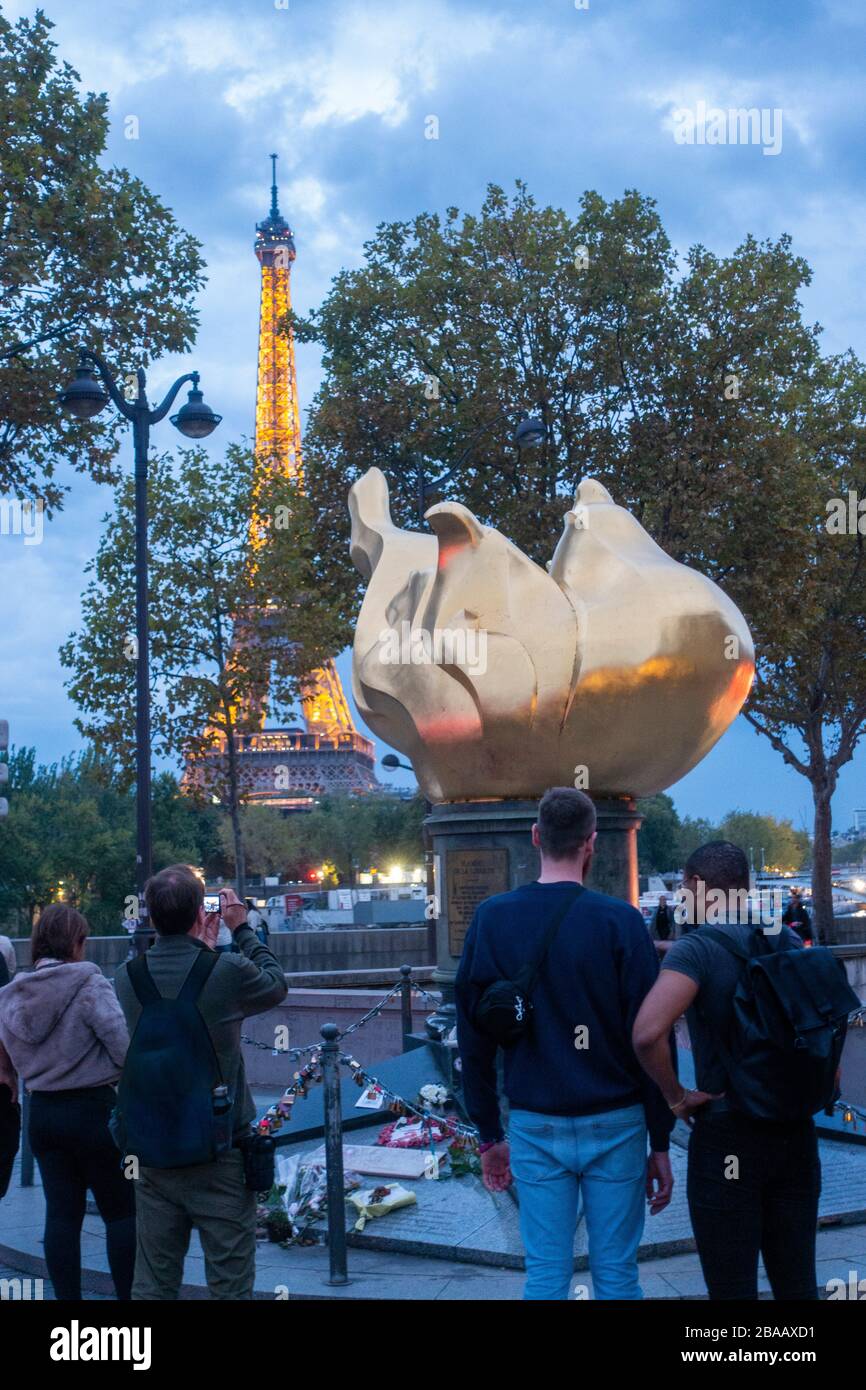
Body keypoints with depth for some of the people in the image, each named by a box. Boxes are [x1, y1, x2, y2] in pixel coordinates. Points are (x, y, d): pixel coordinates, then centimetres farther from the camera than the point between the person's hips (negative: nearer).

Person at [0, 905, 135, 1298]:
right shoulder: (88, 983, -16)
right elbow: (123, 1044, -19)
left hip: (42, 1110, 6)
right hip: (92, 1108, -5)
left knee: (62, 1213, 10)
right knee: (121, 1211, 6)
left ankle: (68, 1296, 14)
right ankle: (128, 1294, 7)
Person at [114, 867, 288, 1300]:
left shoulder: (126, 977, -3)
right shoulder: (227, 971, -15)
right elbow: (277, 985, 6)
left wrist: (202, 950, 20)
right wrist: (242, 930, 15)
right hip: (219, 1158, -4)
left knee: (152, 1283, 12)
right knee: (230, 1284, 5)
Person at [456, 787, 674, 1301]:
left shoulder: (492, 919, -1)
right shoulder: (620, 921, -9)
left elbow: (473, 1038, 2)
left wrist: (489, 1133, 11)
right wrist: (661, 1142, 0)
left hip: (534, 1126, 2)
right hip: (614, 1124, -2)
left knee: (545, 1276, 8)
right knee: (617, 1275, 8)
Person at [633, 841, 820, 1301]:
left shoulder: (697, 947, -14)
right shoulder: (791, 941, 5)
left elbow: (647, 1033, -29)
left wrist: (676, 1097, -14)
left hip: (726, 1137, -5)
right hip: (796, 1133, 6)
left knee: (733, 1288, 5)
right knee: (797, 1284, 15)